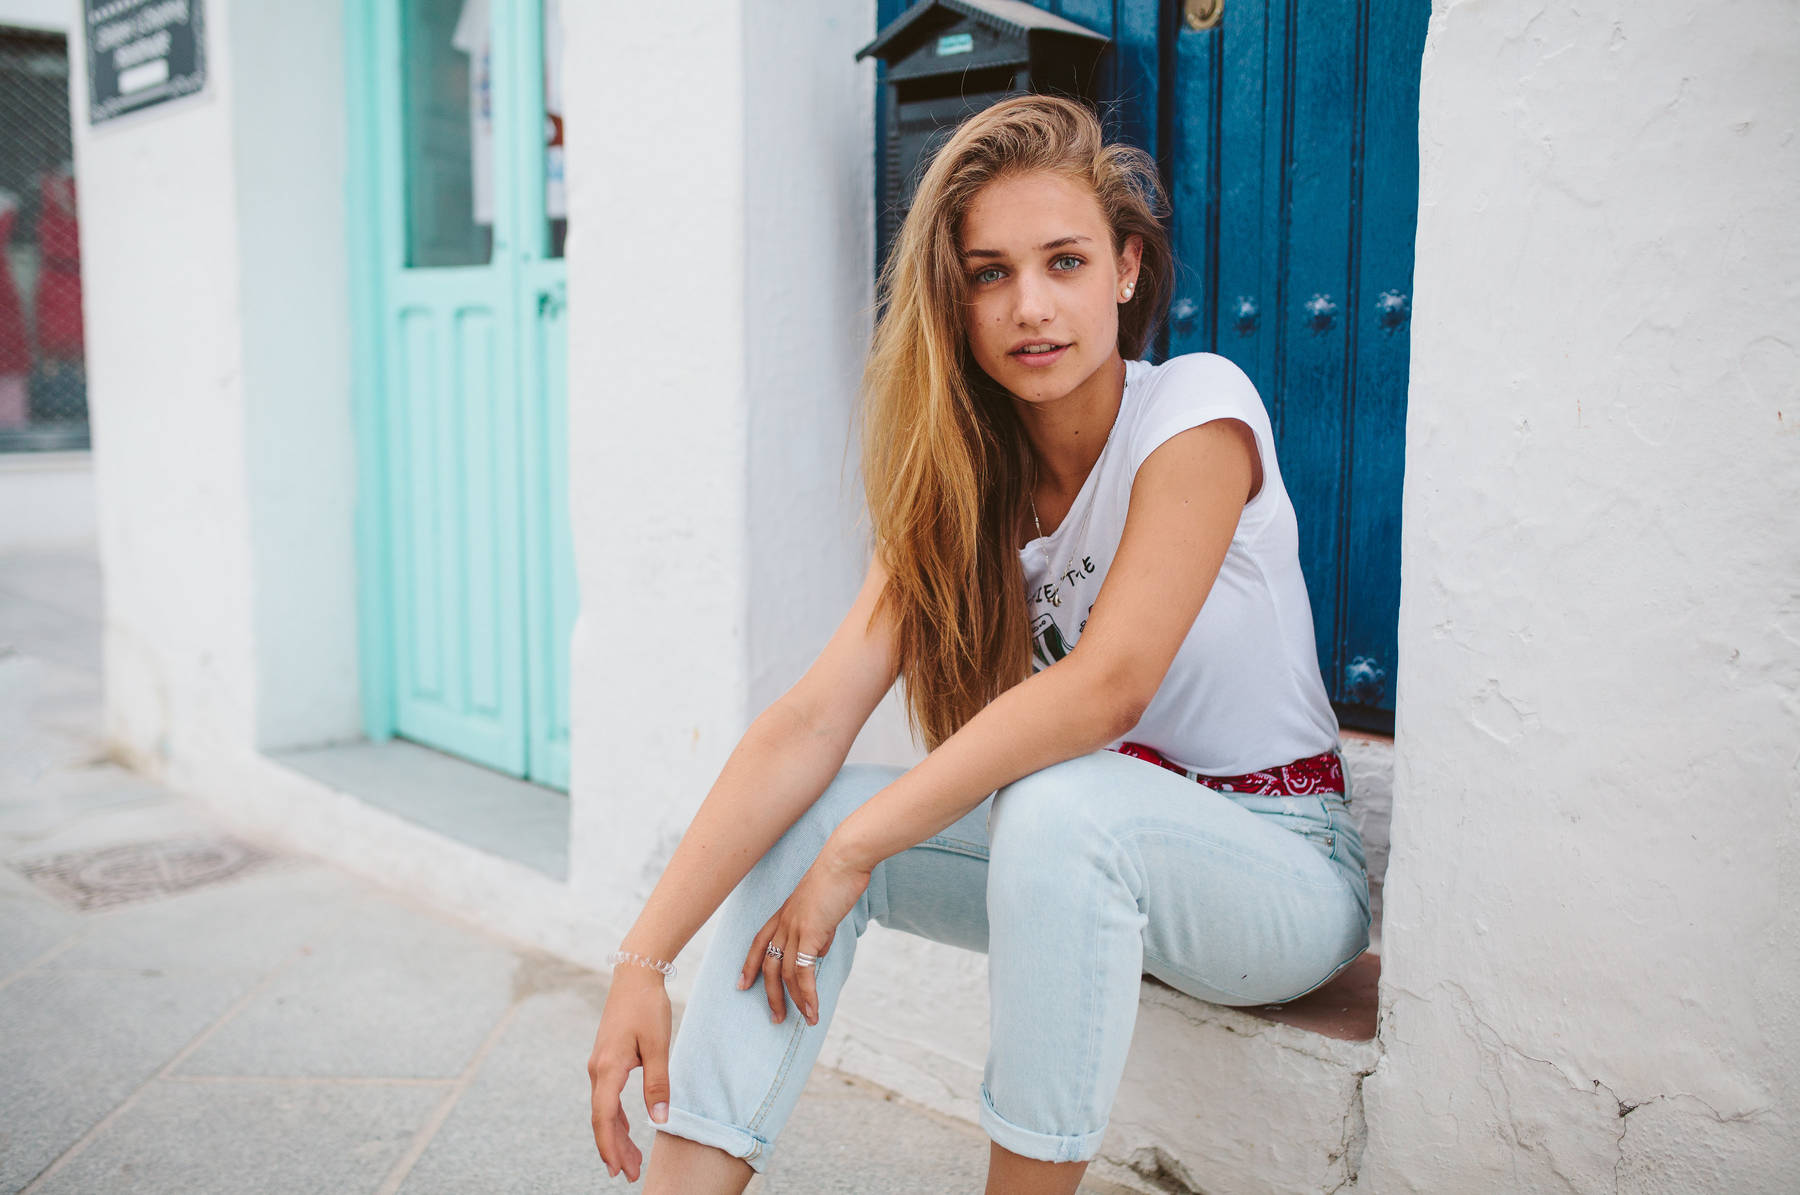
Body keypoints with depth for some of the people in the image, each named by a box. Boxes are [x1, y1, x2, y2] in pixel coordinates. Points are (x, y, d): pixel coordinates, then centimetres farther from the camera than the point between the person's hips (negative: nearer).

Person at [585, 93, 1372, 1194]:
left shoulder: (1197, 407, -17)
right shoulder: (965, 481, -2)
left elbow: (1106, 686, -27)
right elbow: (814, 717, -14)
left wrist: (855, 849, -25)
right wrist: (645, 958, -23)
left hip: (1284, 868, -5)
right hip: (1080, 852, 5)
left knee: (1058, 805, -35)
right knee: (801, 819, -15)